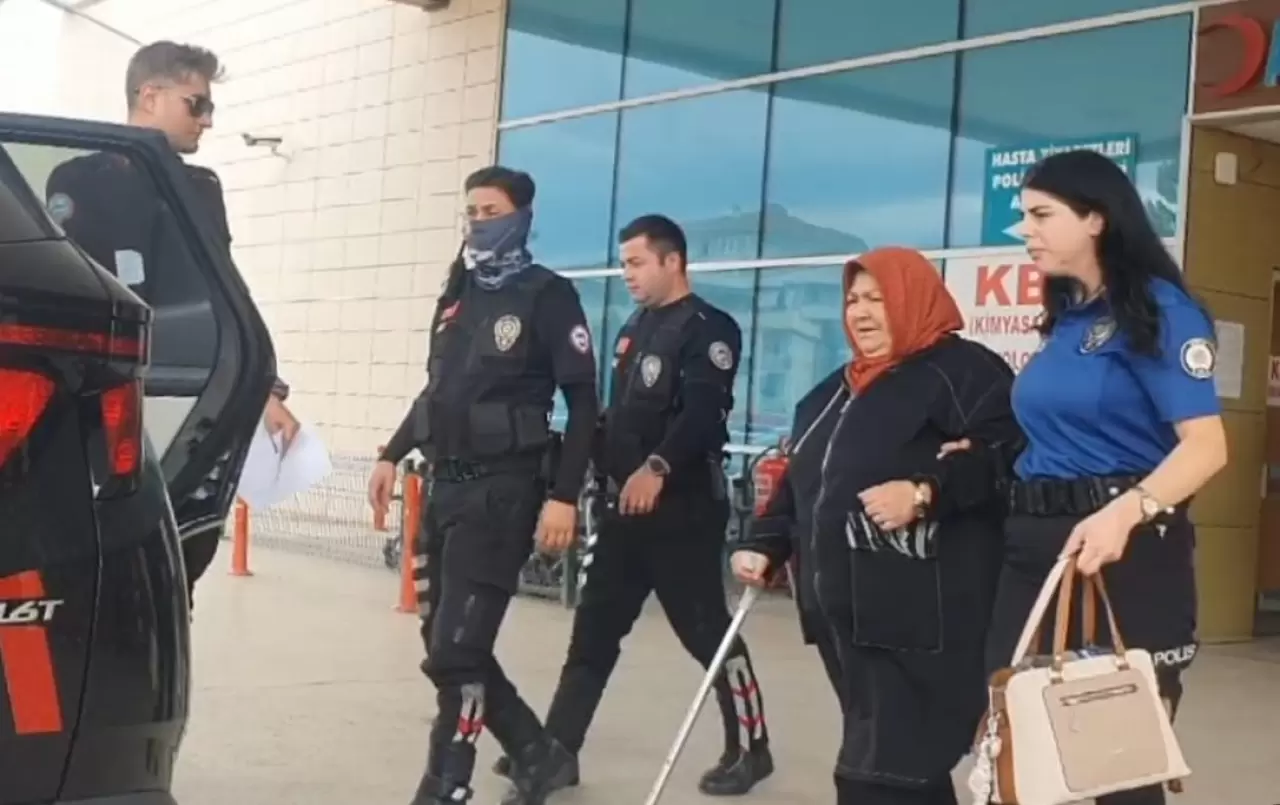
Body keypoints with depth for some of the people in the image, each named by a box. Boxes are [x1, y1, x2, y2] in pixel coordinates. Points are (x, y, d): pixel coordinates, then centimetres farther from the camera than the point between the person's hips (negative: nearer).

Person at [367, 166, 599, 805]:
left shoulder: (548, 296, -5)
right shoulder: (458, 294, 15)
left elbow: (583, 402, -9)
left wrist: (564, 496, -16)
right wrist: (393, 456, 16)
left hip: (504, 490, -7)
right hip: (447, 485, 7)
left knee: (454, 650, -10)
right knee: (449, 643, 10)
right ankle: (535, 751, 28)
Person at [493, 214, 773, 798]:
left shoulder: (708, 329, -9)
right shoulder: (634, 330, 18)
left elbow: (703, 412, -23)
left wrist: (657, 467, -33)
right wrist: (597, 464, 14)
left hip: (683, 504, -8)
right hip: (626, 504, 8)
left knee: (706, 629, -1)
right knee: (594, 629, 6)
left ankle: (749, 748, 14)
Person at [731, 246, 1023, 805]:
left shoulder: (963, 370, -4)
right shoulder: (835, 390, 23)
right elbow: (799, 482, 28)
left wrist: (926, 492, -23)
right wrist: (763, 544, 17)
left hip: (921, 617, -8)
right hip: (843, 610, 8)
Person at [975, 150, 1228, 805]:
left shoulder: (1159, 309, -9)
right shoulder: (1065, 317, 14)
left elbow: (1205, 446, -19)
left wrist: (1123, 513, -33)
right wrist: (984, 453, 11)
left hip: (1124, 550, -7)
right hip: (1034, 544, 7)